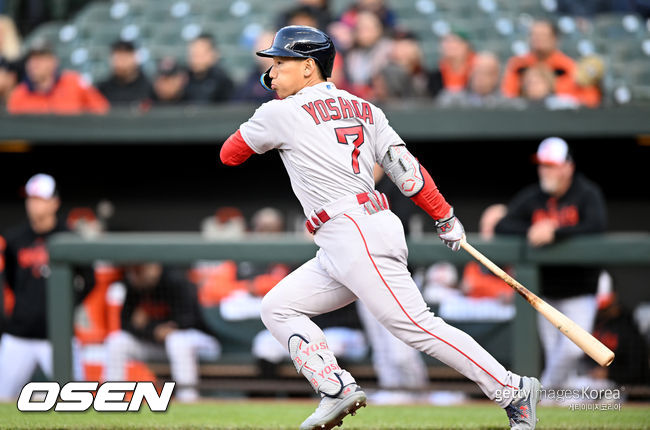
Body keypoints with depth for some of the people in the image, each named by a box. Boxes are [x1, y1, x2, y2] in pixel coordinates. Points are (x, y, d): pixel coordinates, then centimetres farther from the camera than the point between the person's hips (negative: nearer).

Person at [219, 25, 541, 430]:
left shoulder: (280, 114, -2)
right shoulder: (363, 109, 17)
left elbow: (229, 154, 12)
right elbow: (405, 168, 8)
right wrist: (446, 218, 8)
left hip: (357, 235, -10)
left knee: (417, 327, -13)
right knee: (278, 307, 11)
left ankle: (514, 391, -14)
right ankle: (338, 391, -1)